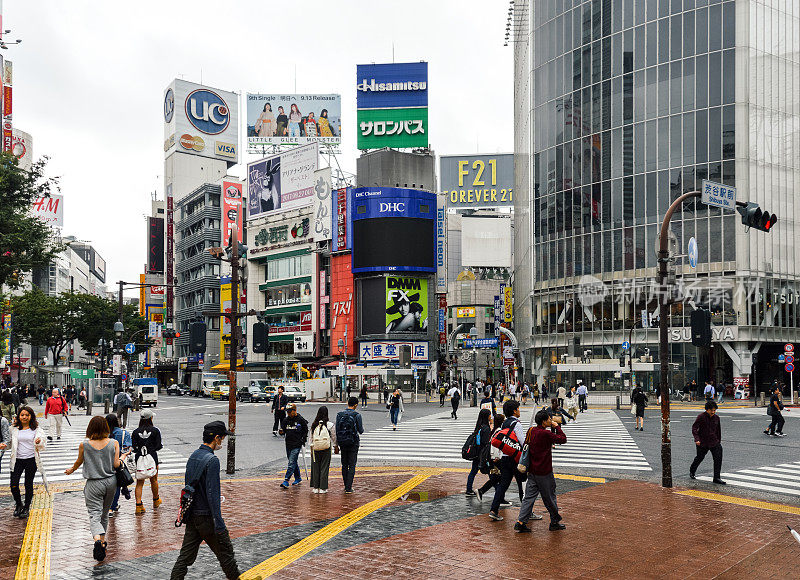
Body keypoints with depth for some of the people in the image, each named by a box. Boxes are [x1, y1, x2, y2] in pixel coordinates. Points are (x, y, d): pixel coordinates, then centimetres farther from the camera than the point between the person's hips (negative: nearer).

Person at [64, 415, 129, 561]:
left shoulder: (84, 445, -9)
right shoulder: (114, 443, -6)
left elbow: (79, 462, 7)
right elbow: (116, 464, -6)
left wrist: (71, 470, 28)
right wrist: (122, 457, 15)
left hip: (93, 484, -3)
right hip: (110, 482, 3)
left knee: (94, 515, -6)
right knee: (104, 514, 19)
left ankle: (97, 539, -30)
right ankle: (103, 541, 28)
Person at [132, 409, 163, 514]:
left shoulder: (136, 432, -1)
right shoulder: (155, 431, -5)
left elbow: (133, 448, -2)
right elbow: (158, 446, -6)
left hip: (139, 459, 1)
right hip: (152, 458, -1)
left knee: (139, 483, 5)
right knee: (153, 480, 18)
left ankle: (138, 504, -6)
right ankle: (156, 501, 36)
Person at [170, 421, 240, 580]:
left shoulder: (193, 456, 8)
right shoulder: (212, 460, -18)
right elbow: (212, 494, -22)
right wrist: (219, 523, -20)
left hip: (191, 516, 8)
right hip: (206, 516, -8)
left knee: (186, 554, 9)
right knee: (225, 552, 9)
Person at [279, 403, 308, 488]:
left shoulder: (301, 420, -5)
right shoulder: (285, 420, 7)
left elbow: (306, 430, 4)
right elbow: (283, 430, 15)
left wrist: (303, 440, -2)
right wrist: (282, 432, -8)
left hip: (297, 445, -6)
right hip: (288, 444, 6)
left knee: (292, 462, -12)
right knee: (293, 462, 15)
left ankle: (286, 481, -17)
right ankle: (298, 479, 30)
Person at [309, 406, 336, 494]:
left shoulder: (314, 425, -3)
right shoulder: (330, 425, -9)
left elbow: (311, 438, 3)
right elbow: (334, 437, -1)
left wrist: (312, 448, 11)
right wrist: (335, 446, 12)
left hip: (315, 449, 2)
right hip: (326, 449, -2)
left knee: (315, 467, 11)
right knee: (324, 468, 5)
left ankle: (315, 487, 14)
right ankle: (322, 488, 7)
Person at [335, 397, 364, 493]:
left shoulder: (339, 414, 1)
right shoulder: (357, 415, -10)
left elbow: (337, 430, 3)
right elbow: (360, 431, -5)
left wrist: (337, 444, 11)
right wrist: (362, 427, 18)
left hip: (342, 443, 4)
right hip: (353, 443, -4)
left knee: (344, 465, 14)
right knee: (352, 465, 0)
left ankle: (346, 486, 19)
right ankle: (348, 488, -5)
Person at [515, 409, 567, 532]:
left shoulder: (531, 431, 4)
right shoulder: (546, 433, -19)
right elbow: (563, 439, -14)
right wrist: (557, 427, 0)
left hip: (532, 471, 7)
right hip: (544, 472, -7)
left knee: (529, 497, 6)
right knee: (549, 498, 9)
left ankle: (520, 522, -1)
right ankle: (555, 522, 22)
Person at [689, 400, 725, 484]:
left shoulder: (716, 417, 3)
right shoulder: (701, 417, -13)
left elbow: (718, 430, 16)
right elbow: (694, 428, -17)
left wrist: (719, 441, 20)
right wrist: (696, 439, -28)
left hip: (714, 442, 4)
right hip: (702, 442, -4)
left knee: (718, 458, -10)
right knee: (699, 457, 12)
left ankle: (716, 478, -4)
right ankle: (692, 471, 39)